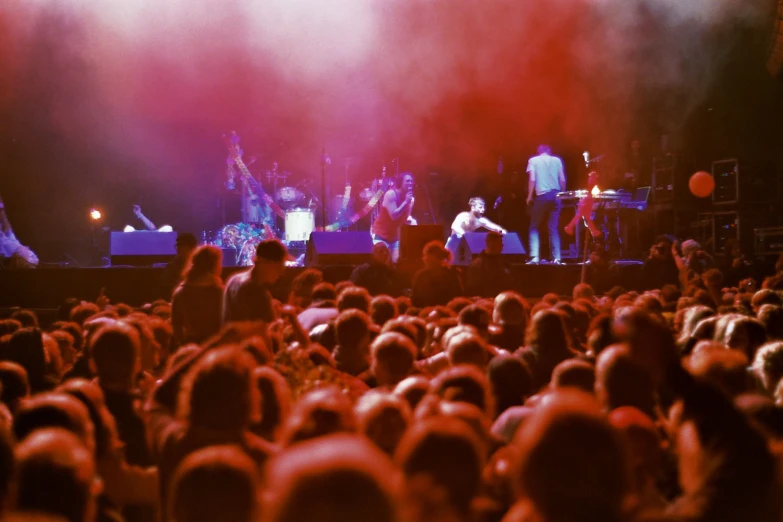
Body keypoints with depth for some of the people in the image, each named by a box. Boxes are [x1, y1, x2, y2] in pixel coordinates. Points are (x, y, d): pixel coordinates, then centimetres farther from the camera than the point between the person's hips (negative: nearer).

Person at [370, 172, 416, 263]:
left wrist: (411, 221, -8)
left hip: (395, 236, 7)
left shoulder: (410, 199, 2)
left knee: (397, 261, -2)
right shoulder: (391, 194, -19)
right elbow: (393, 215, -28)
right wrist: (406, 202, -26)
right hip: (380, 234, -7)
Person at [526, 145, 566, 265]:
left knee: (534, 227, 7)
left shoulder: (533, 160, 4)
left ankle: (534, 257, -8)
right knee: (553, 228, 10)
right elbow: (562, 180, 6)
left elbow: (532, 179, -5)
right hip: (555, 195, 2)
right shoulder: (557, 160, 10)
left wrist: (530, 196, 0)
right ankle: (556, 258, 2)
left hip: (542, 196, -2)